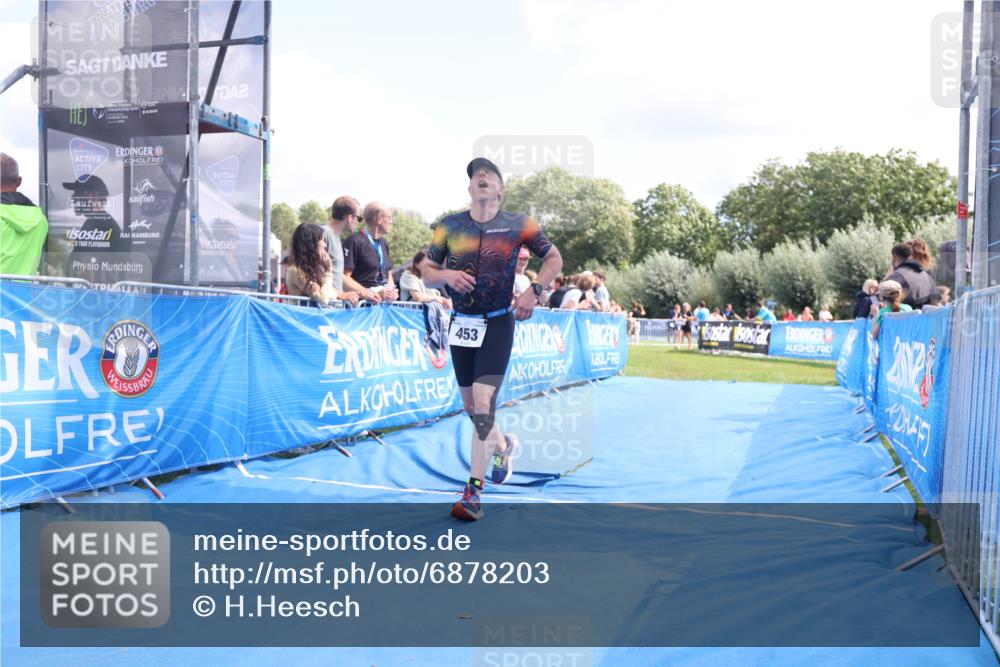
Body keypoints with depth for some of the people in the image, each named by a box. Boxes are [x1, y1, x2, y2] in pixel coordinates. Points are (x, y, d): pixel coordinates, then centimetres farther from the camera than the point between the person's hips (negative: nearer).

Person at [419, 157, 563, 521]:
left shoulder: (517, 224, -2)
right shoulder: (449, 226, 4)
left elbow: (554, 258, 8)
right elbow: (426, 272, 9)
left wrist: (533, 292, -6)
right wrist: (447, 275, -14)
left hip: (497, 324, -4)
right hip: (462, 324, 4)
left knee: (483, 403, -14)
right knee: (470, 406, 14)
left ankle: (474, 491, -7)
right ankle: (503, 446, 44)